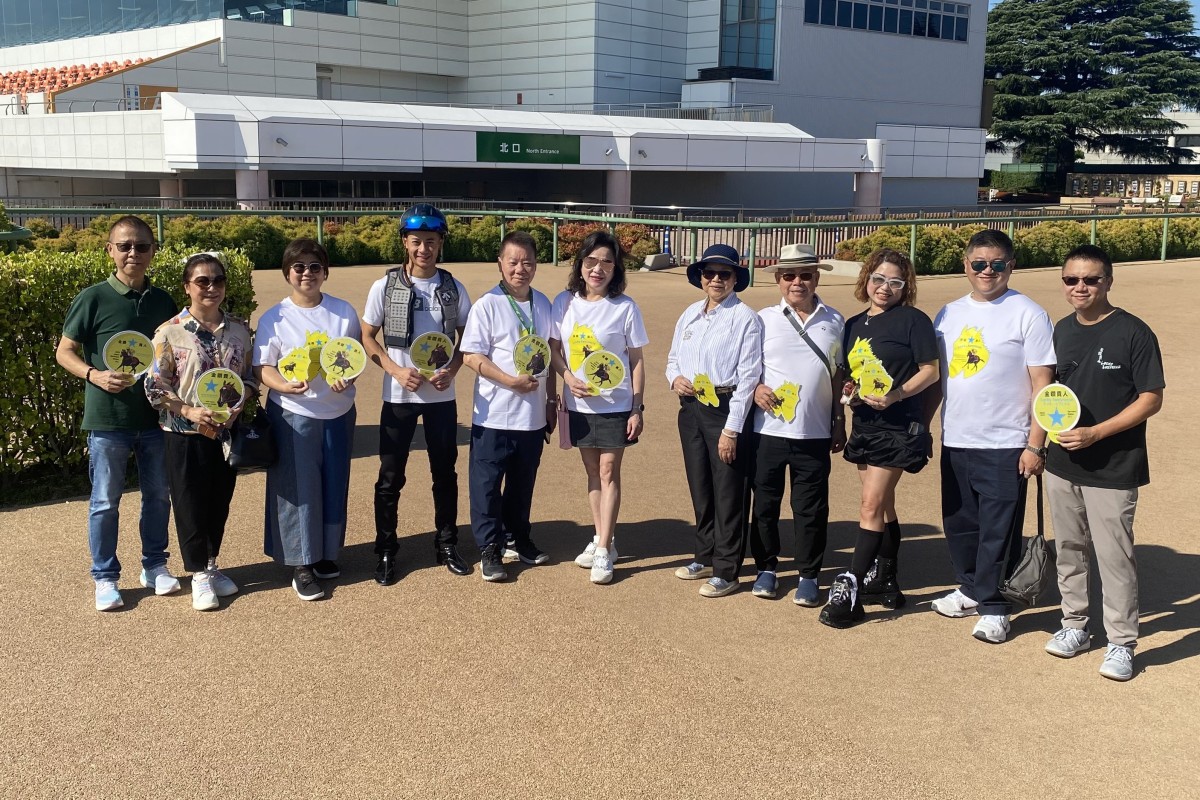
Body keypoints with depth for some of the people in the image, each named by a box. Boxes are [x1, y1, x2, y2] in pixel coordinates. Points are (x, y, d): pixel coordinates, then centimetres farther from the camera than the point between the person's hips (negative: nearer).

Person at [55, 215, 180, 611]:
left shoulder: (163, 301, 5)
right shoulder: (93, 298, -7)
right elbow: (64, 352, -4)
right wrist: (94, 375, -21)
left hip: (156, 415, 4)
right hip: (107, 417, -4)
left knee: (158, 494, 13)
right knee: (105, 501, 5)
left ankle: (155, 565, 30)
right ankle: (105, 577, 18)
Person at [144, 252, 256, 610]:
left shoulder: (239, 329, 2)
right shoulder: (169, 333, -9)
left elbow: (250, 377, 8)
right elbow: (155, 386, -8)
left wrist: (238, 405, -10)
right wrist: (189, 411, -19)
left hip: (227, 430, 4)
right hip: (185, 434, -3)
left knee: (219, 502, 13)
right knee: (190, 504, 4)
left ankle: (211, 565, 30)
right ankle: (199, 575, 18)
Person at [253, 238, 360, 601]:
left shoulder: (344, 311, 3)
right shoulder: (274, 318, -3)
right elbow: (262, 367, -4)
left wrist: (348, 378, -12)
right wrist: (286, 385, -24)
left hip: (338, 412, 3)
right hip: (293, 414, -3)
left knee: (334, 485, 11)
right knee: (298, 487, -2)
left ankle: (325, 554, 27)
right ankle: (301, 565, 7)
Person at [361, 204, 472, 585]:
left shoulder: (453, 288, 0)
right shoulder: (385, 286, -6)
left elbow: (466, 336, 8)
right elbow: (367, 337, -1)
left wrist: (452, 369, -9)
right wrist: (396, 370, -15)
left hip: (441, 396, 2)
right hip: (398, 396, -2)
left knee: (445, 472, 11)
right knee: (390, 477, 4)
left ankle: (447, 545, 26)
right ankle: (386, 552, 17)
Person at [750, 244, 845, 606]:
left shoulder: (834, 322, 6)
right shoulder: (764, 319, 3)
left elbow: (837, 374, 12)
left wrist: (839, 421, 11)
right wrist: (756, 389, -13)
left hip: (814, 433, 0)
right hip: (768, 429, 0)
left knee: (811, 508, 4)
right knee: (765, 502, 8)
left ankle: (809, 575, 18)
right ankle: (766, 568, 24)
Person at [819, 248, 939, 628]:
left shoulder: (912, 320, -6)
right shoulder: (855, 325, 12)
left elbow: (930, 370, -8)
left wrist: (896, 395, -21)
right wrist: (850, 393, -2)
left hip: (899, 426, -7)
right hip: (864, 425, 7)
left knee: (872, 506, -9)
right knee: (881, 506, 15)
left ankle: (849, 589, -7)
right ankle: (884, 582, 26)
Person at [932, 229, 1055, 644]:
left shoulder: (1028, 315, -7)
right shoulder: (949, 314, 10)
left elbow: (1042, 385, -9)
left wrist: (1035, 445, -13)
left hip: (1005, 446, -6)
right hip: (954, 441, 6)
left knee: (999, 530, 0)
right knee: (959, 524, 15)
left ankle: (994, 607, 12)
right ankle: (972, 590, 32)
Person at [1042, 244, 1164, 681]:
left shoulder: (1133, 333, -12)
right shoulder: (1062, 330, 7)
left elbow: (1151, 399, -12)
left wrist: (1094, 434, -19)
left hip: (1113, 468, -6)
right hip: (1062, 464, 6)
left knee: (1114, 556, 0)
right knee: (1069, 549, 15)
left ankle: (1121, 643, 14)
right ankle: (1075, 626, 31)